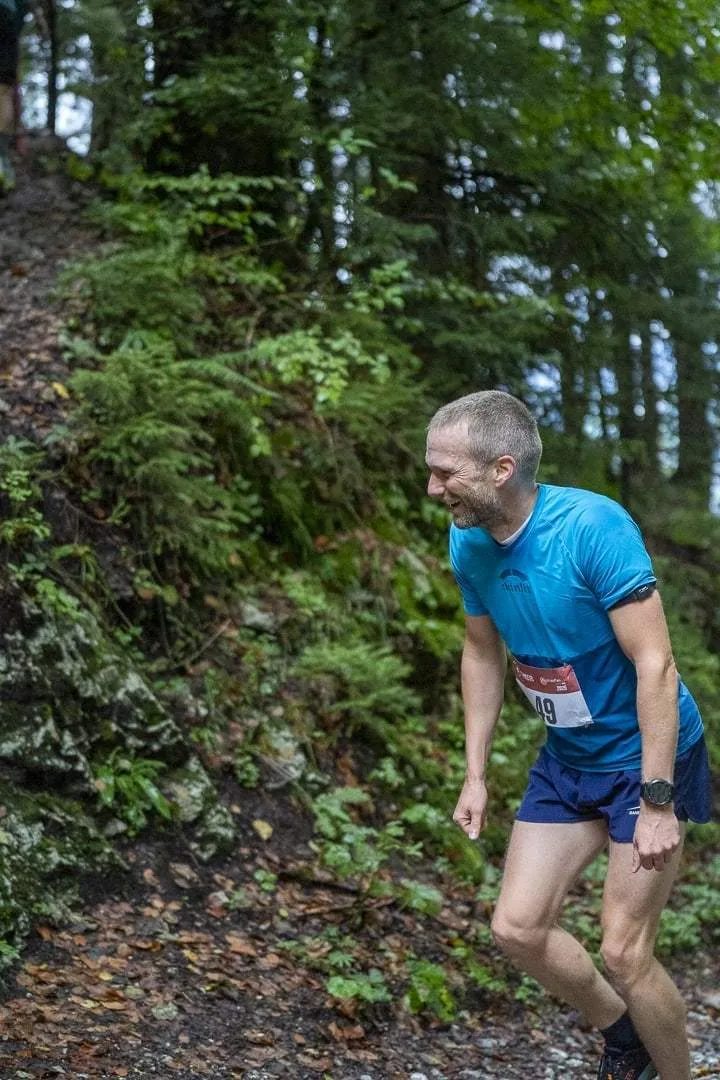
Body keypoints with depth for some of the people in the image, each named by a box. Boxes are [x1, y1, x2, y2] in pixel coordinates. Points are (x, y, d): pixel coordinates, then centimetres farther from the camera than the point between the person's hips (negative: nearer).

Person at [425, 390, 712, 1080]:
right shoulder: (469, 542, -7)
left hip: (646, 757, -6)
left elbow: (655, 665, -26)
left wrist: (658, 803, -26)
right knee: (516, 927, 5)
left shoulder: (593, 526, -27)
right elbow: (483, 653, 8)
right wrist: (475, 775, 7)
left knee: (623, 952, -5)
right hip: (565, 761, 7)